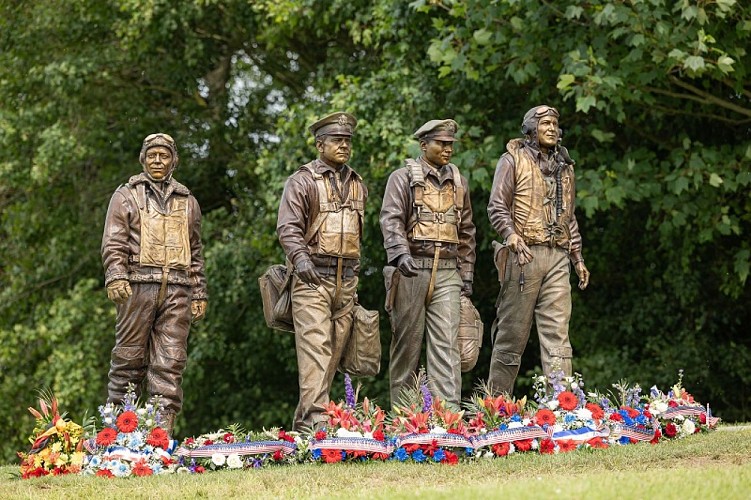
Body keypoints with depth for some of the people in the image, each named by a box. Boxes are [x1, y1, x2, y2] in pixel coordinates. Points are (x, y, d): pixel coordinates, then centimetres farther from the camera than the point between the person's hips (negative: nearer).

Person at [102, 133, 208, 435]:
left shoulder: (187, 202, 22)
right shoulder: (127, 195, 11)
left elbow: (195, 253, 23)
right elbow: (113, 243, 2)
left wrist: (199, 294, 16)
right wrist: (115, 277, -14)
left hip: (177, 290, 3)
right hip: (139, 285, -3)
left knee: (170, 361, -3)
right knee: (130, 357, -3)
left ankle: (164, 428, -5)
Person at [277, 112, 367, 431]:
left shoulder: (357, 185, 19)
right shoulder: (303, 181, 0)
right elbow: (288, 227, -9)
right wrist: (300, 257, -25)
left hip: (346, 281, 6)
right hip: (313, 278, -6)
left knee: (335, 350, 3)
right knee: (315, 345, -17)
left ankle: (302, 421, 7)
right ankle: (315, 417, -24)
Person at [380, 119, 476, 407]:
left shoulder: (458, 182, 19)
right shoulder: (403, 178, 4)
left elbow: (466, 231, 21)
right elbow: (391, 219, -9)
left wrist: (467, 275, 15)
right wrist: (401, 253, -27)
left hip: (447, 271, 3)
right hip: (411, 269, -3)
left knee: (446, 342, -8)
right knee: (407, 341, 1)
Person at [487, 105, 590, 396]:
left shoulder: (564, 166, 21)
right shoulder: (513, 160, 3)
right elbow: (497, 208, -4)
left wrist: (578, 258, 22)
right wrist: (514, 238, -21)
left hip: (557, 257, 5)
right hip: (524, 256, -5)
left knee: (557, 332, -3)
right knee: (513, 332, -2)